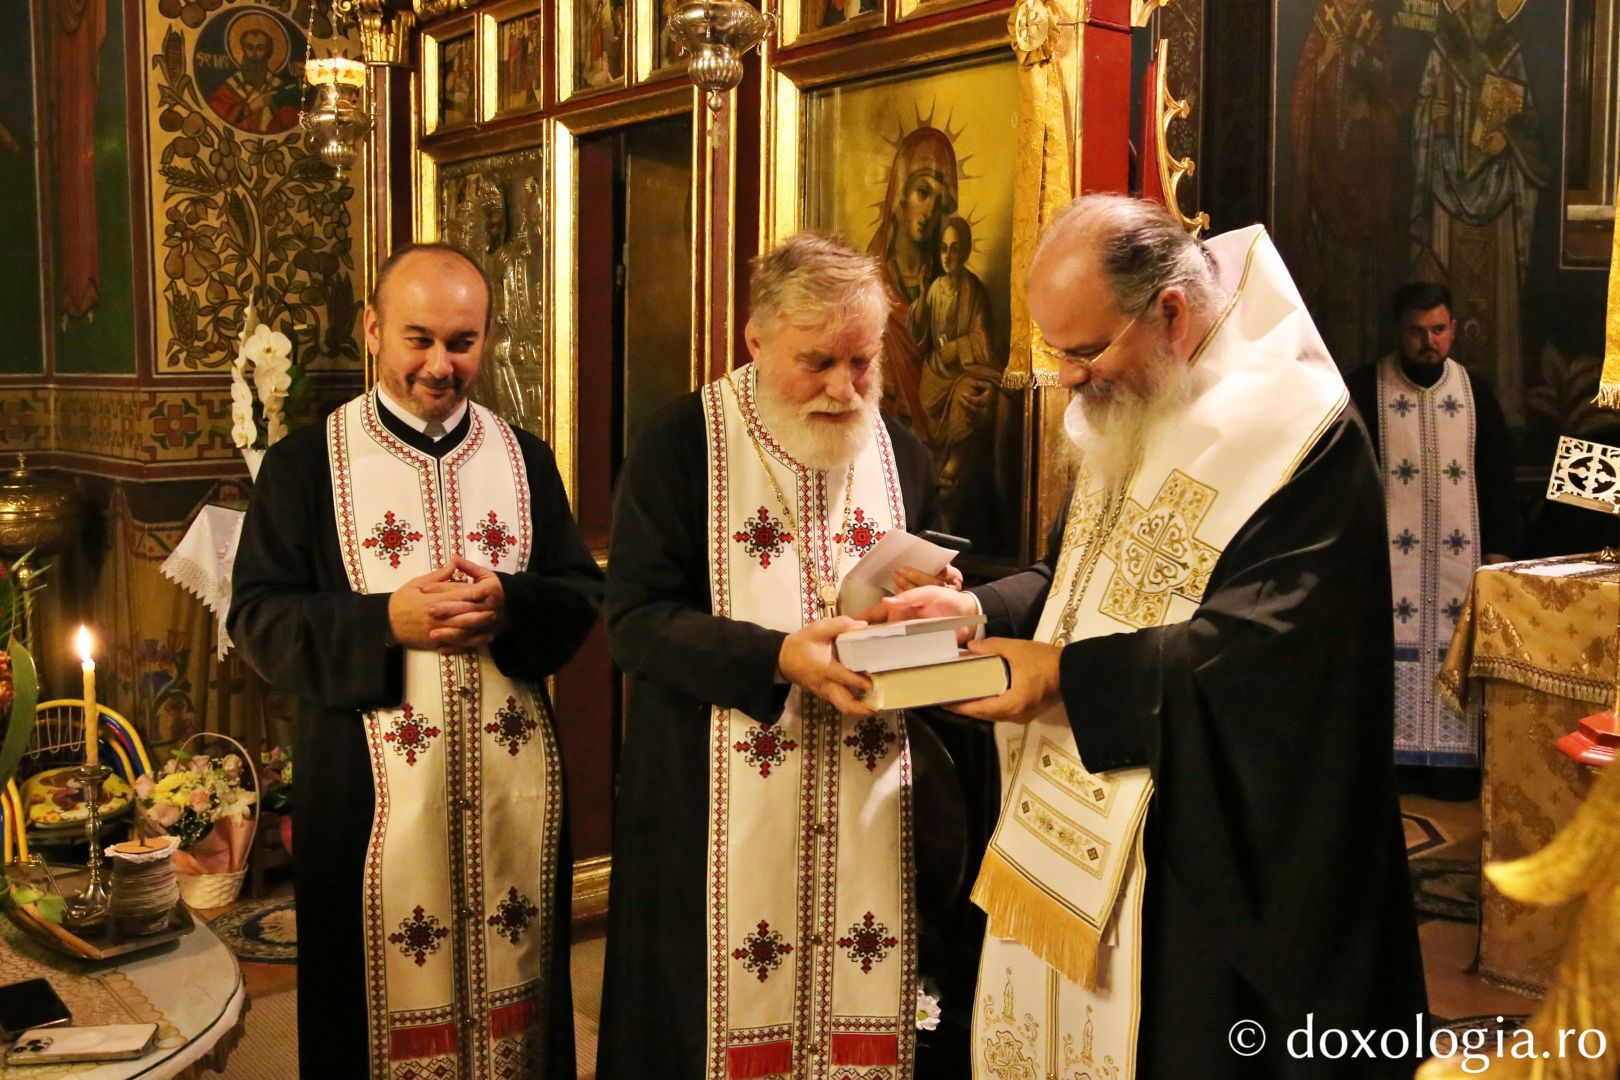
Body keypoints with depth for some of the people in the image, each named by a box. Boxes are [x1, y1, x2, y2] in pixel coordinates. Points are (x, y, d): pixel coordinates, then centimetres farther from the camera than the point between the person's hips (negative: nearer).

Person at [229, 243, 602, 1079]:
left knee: (511, 973, 12)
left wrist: (508, 604, -16)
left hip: (513, 781, 3)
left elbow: (583, 593, 6)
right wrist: (386, 621, -20)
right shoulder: (304, 464, -1)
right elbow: (257, 616, -5)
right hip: (371, 784, -2)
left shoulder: (526, 458, 8)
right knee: (386, 995, 6)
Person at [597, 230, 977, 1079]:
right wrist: (779, 657, -24)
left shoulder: (902, 456, 8)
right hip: (716, 812, -3)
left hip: (867, 815, 4)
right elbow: (636, 618, -12)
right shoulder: (682, 443, -6)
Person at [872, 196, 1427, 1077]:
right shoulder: (1127, 417, 10)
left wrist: (1070, 675, -24)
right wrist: (977, 608, -1)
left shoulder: (1300, 438, -18)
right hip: (1075, 823, 8)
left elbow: (1268, 646, -25)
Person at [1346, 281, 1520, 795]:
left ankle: (1452, 763, 12)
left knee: (1453, 655, 3)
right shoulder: (1364, 390, -2)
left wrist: (1499, 551, 5)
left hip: (1459, 557, 3)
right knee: (1391, 655, -4)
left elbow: (1498, 477, 11)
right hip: (1388, 555, -3)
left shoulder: (1475, 393, 8)